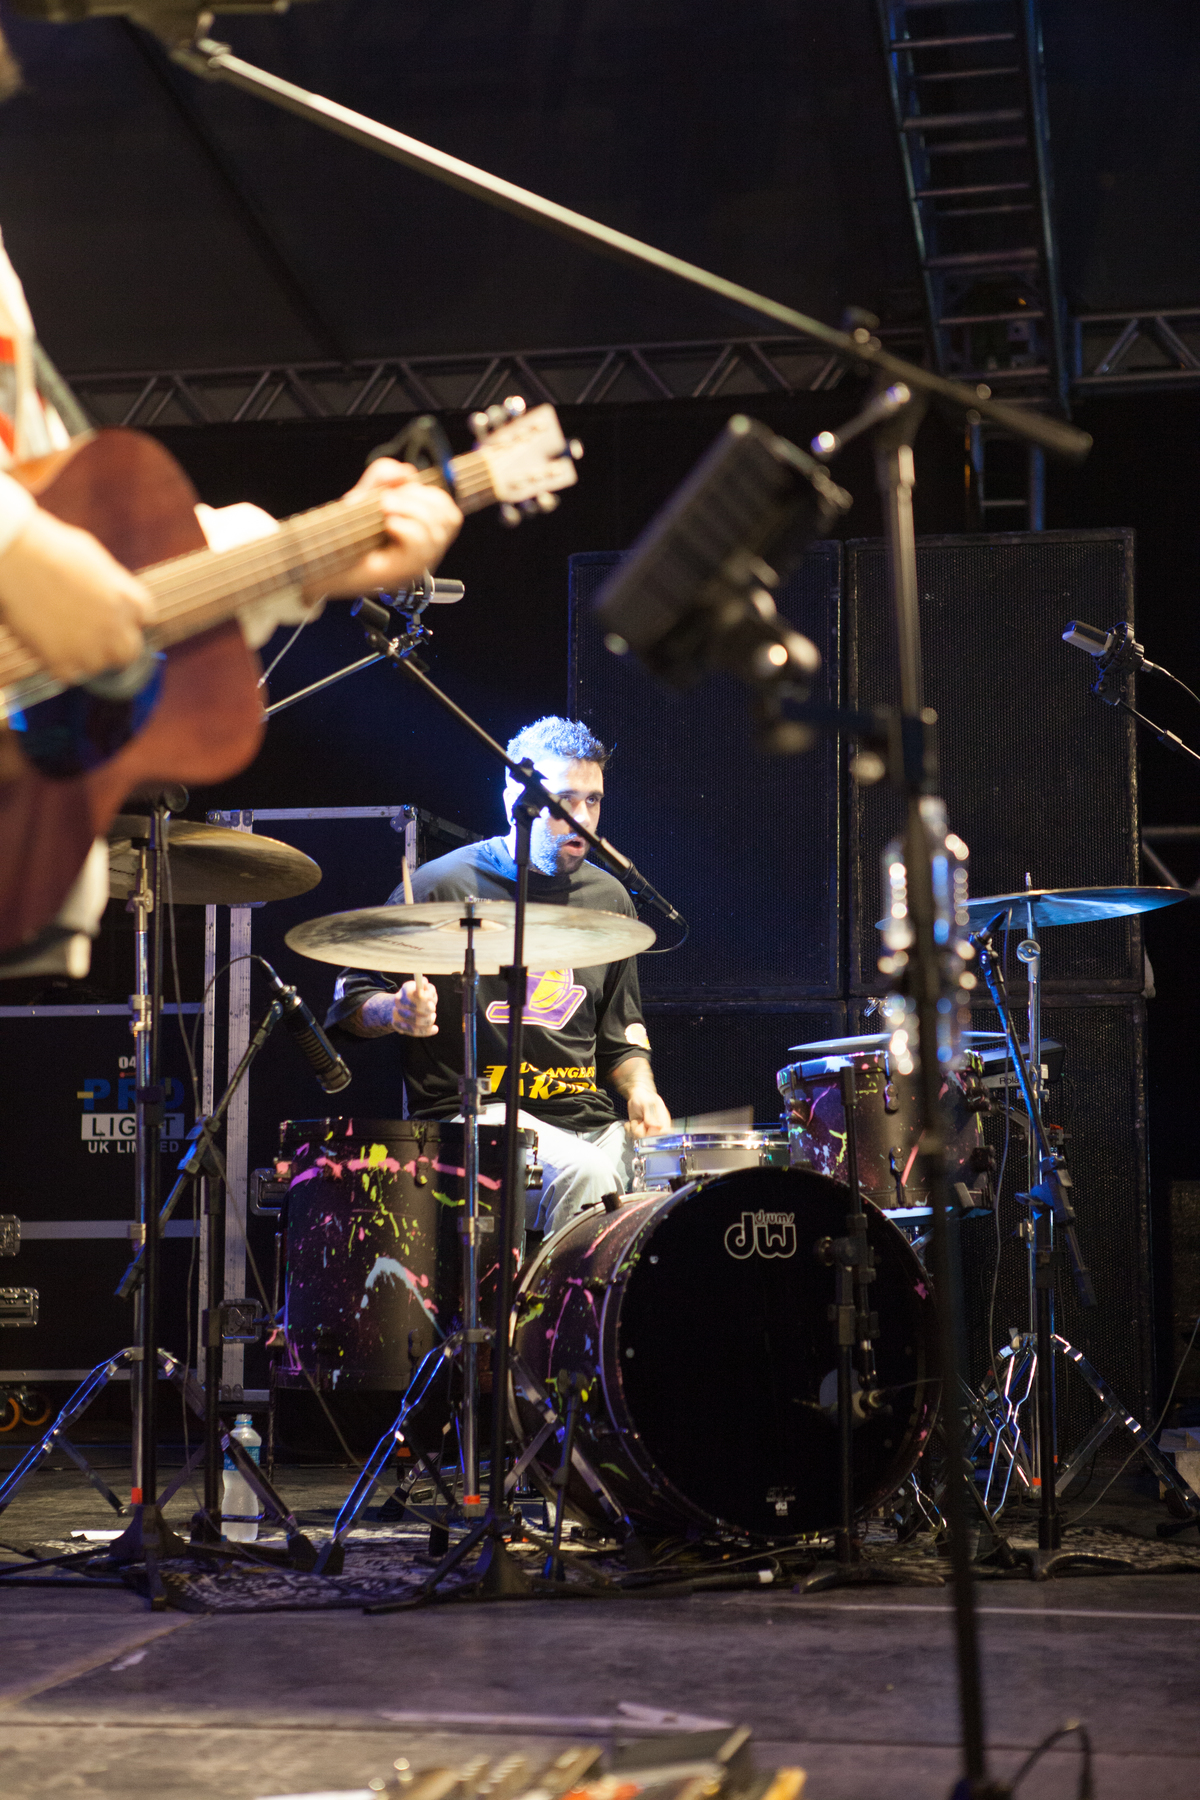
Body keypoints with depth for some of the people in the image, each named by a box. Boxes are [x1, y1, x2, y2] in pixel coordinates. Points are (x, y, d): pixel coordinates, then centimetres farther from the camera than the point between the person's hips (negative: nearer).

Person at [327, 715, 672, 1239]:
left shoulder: (608, 898, 13)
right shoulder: (445, 886, -4)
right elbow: (351, 1000, 1)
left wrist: (639, 1087, 3)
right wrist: (399, 1012, -21)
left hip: (589, 1120, 5)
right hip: (471, 1114, -5)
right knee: (582, 1174, -33)